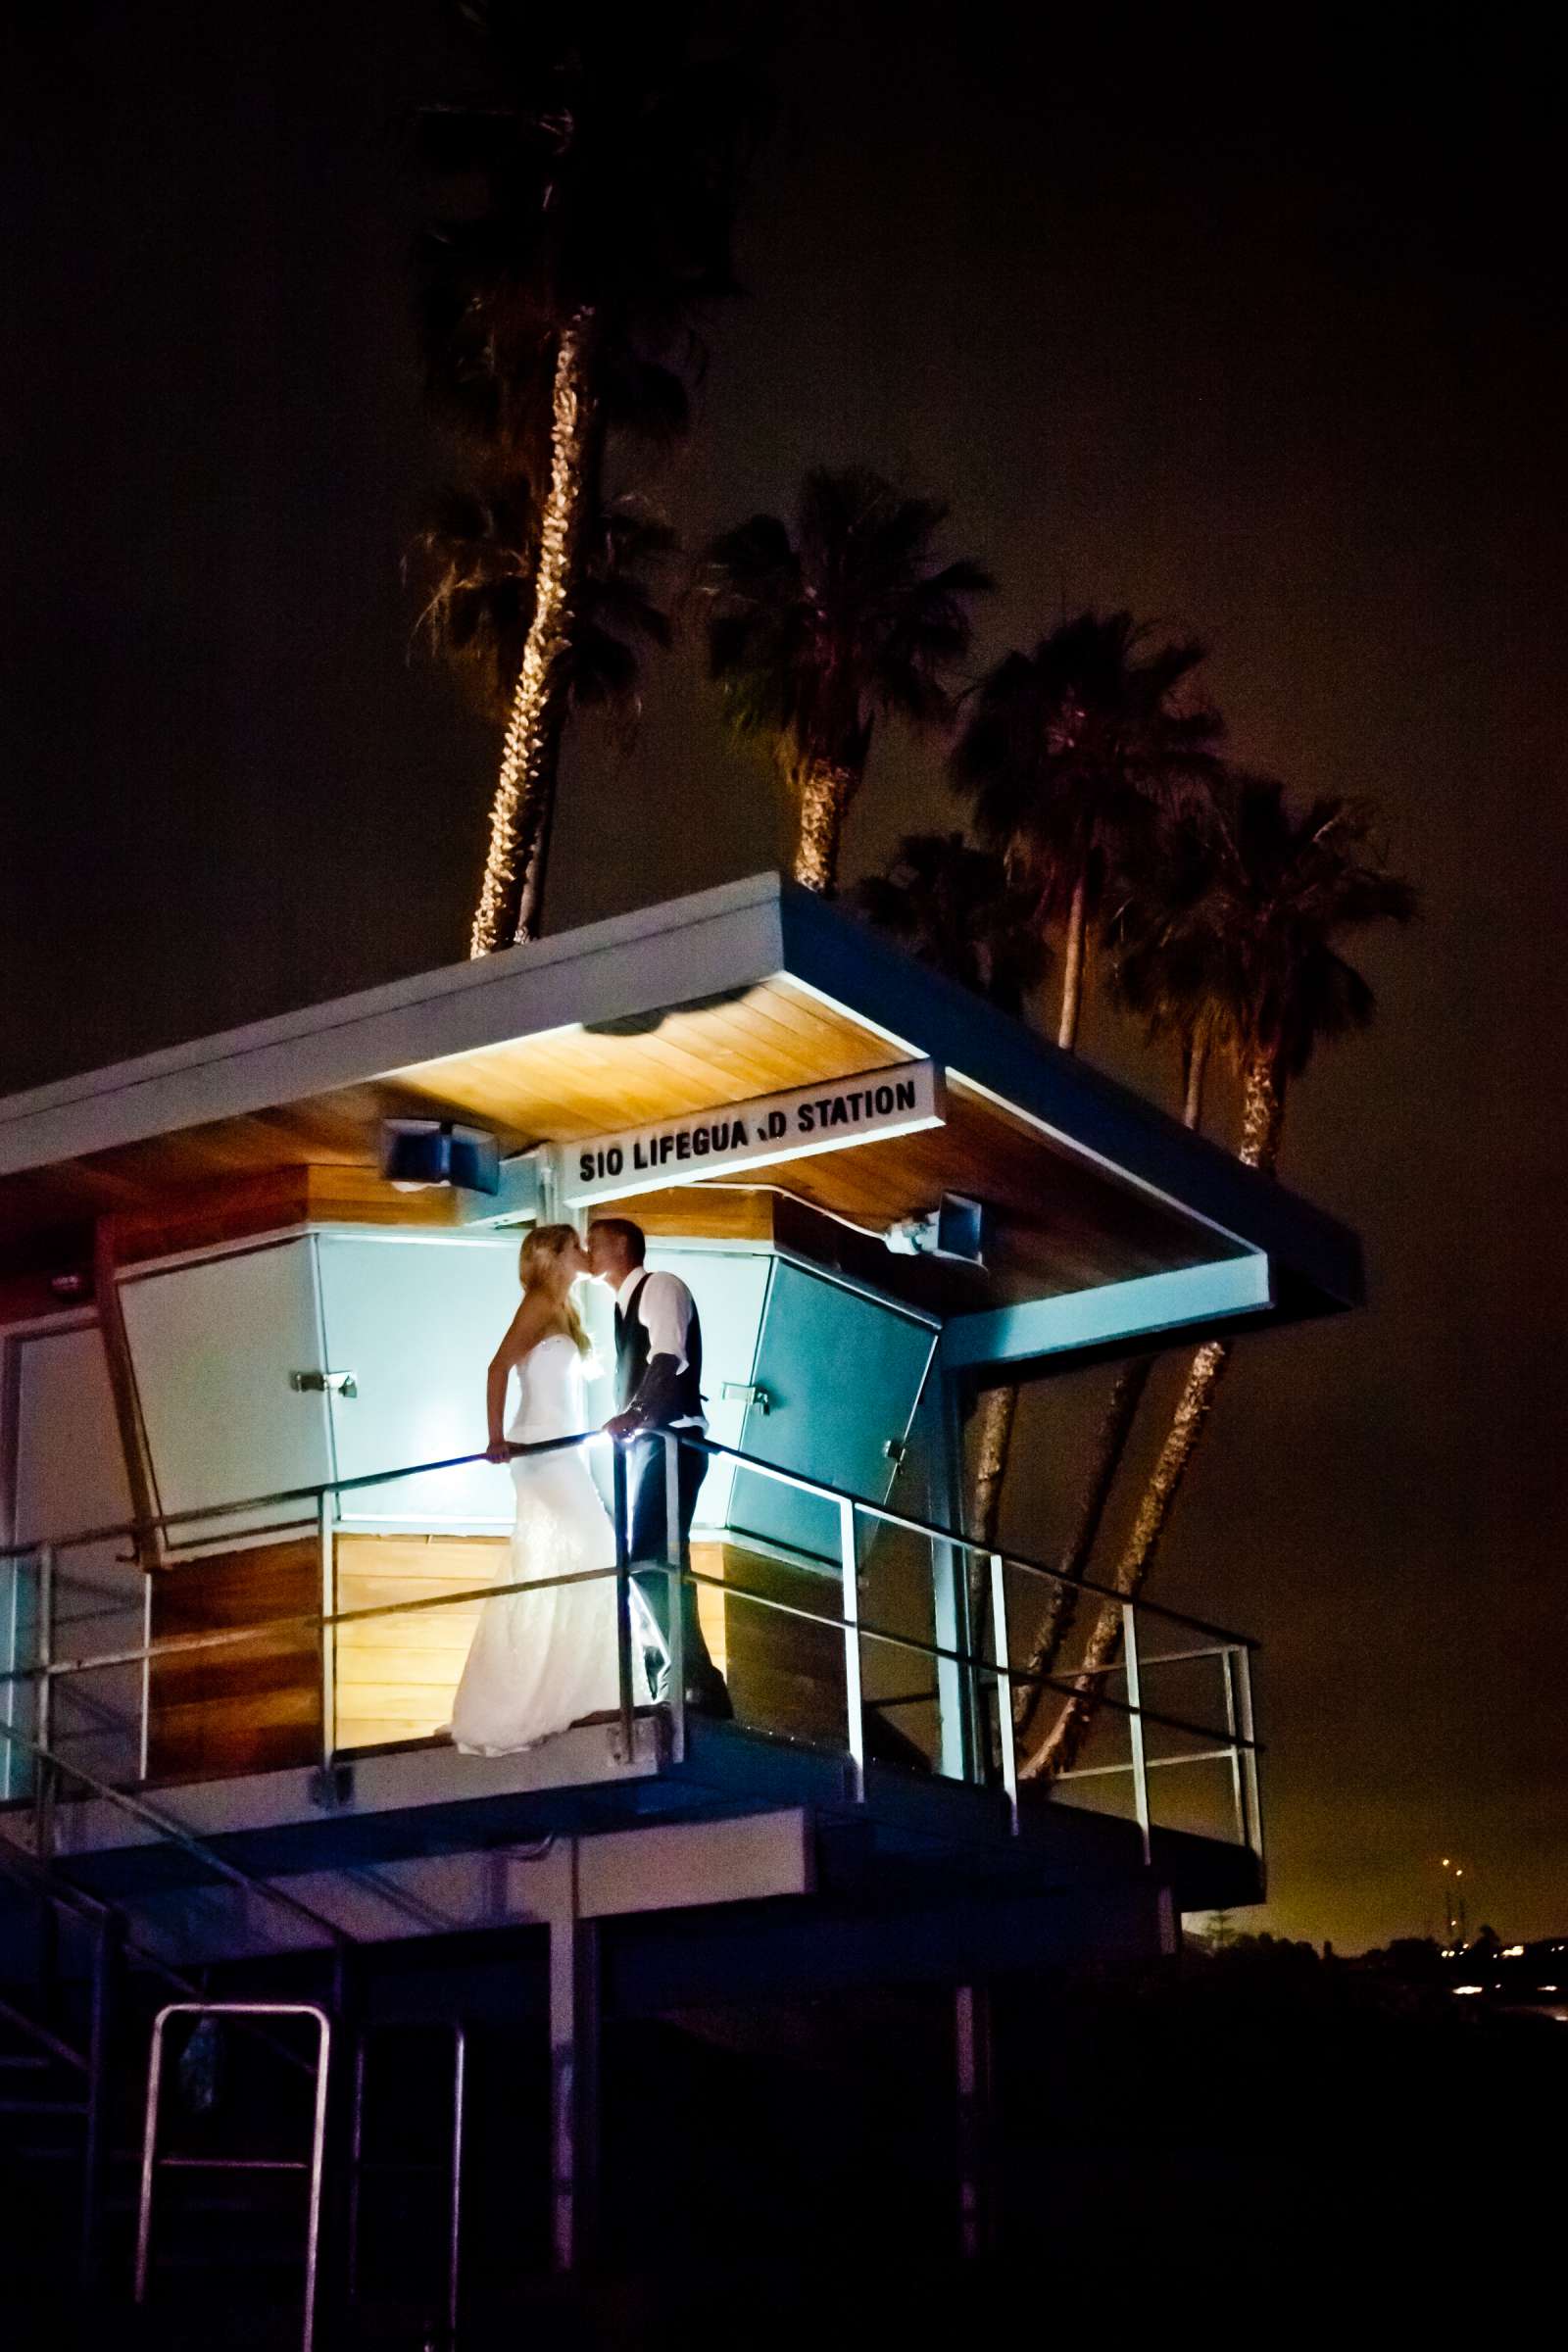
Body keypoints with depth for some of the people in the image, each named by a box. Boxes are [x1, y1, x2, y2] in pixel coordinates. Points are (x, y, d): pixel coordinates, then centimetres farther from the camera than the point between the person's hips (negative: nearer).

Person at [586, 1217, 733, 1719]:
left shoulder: (660, 1287, -4)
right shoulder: (625, 1306, 24)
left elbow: (669, 1358, -21)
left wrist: (636, 1414, -36)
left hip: (670, 1440, -10)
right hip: (643, 1443, 10)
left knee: (650, 1558, -18)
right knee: (650, 1560, 6)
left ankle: (697, 1684, -20)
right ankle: (676, 1682, 7)